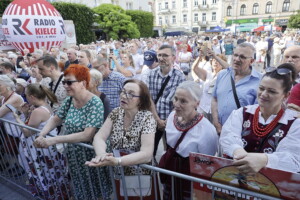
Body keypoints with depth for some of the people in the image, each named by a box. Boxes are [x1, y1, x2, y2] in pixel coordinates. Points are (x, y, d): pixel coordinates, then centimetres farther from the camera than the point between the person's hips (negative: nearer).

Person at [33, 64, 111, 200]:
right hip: (73, 154, 7)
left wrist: (54, 140, -27)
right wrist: (41, 135, -7)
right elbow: (55, 119, 10)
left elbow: (87, 135, -29)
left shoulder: (95, 103, -24)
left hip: (90, 156, -6)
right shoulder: (69, 100, -1)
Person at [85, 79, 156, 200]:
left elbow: (147, 154, -31)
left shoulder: (147, 118, -22)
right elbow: (99, 137, -15)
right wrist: (101, 154, -35)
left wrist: (116, 161, -42)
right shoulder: (116, 113, -7)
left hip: (139, 177, -4)